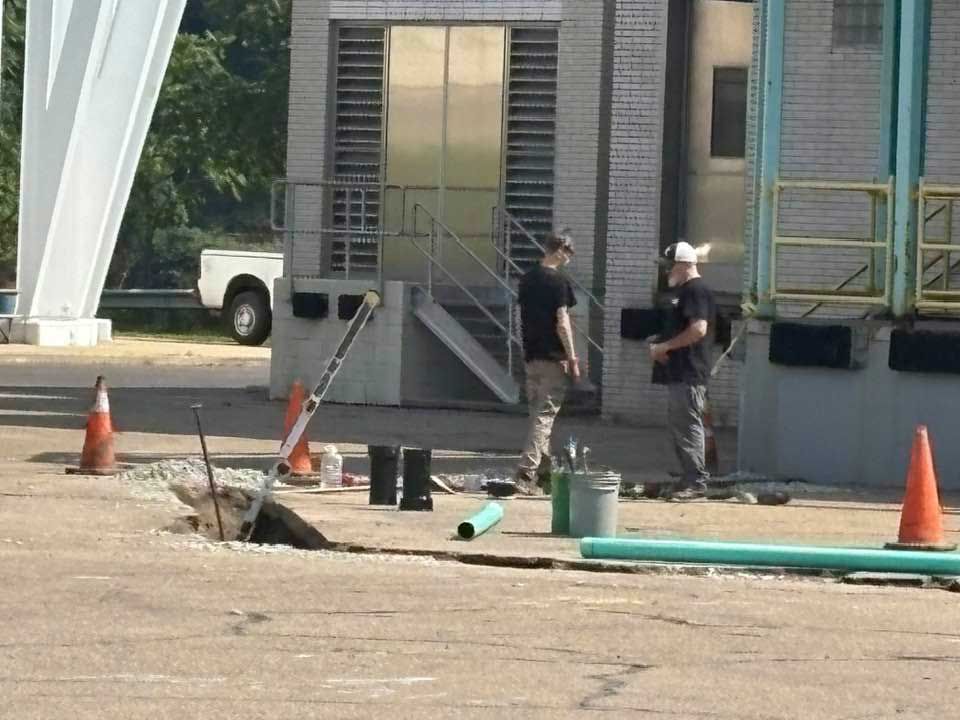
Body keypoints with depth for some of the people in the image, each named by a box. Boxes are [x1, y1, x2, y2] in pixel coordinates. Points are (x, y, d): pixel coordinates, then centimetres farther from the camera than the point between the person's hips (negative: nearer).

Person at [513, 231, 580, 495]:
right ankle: (526, 474, -14)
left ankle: (543, 469, 25)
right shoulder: (559, 282, -12)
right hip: (553, 357, -7)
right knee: (545, 415, -6)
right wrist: (572, 358, -11)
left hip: (531, 356, 7)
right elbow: (562, 322, -15)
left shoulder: (527, 279, 10)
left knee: (539, 412, 17)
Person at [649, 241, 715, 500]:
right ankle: (690, 479, 17)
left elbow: (698, 329, -24)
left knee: (689, 426, -10)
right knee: (678, 427, 13)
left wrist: (665, 346, -16)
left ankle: (697, 482, -9)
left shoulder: (697, 291, -13)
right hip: (678, 373, 11)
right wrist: (660, 349, 11)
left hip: (690, 374, -11)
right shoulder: (683, 291, 19)